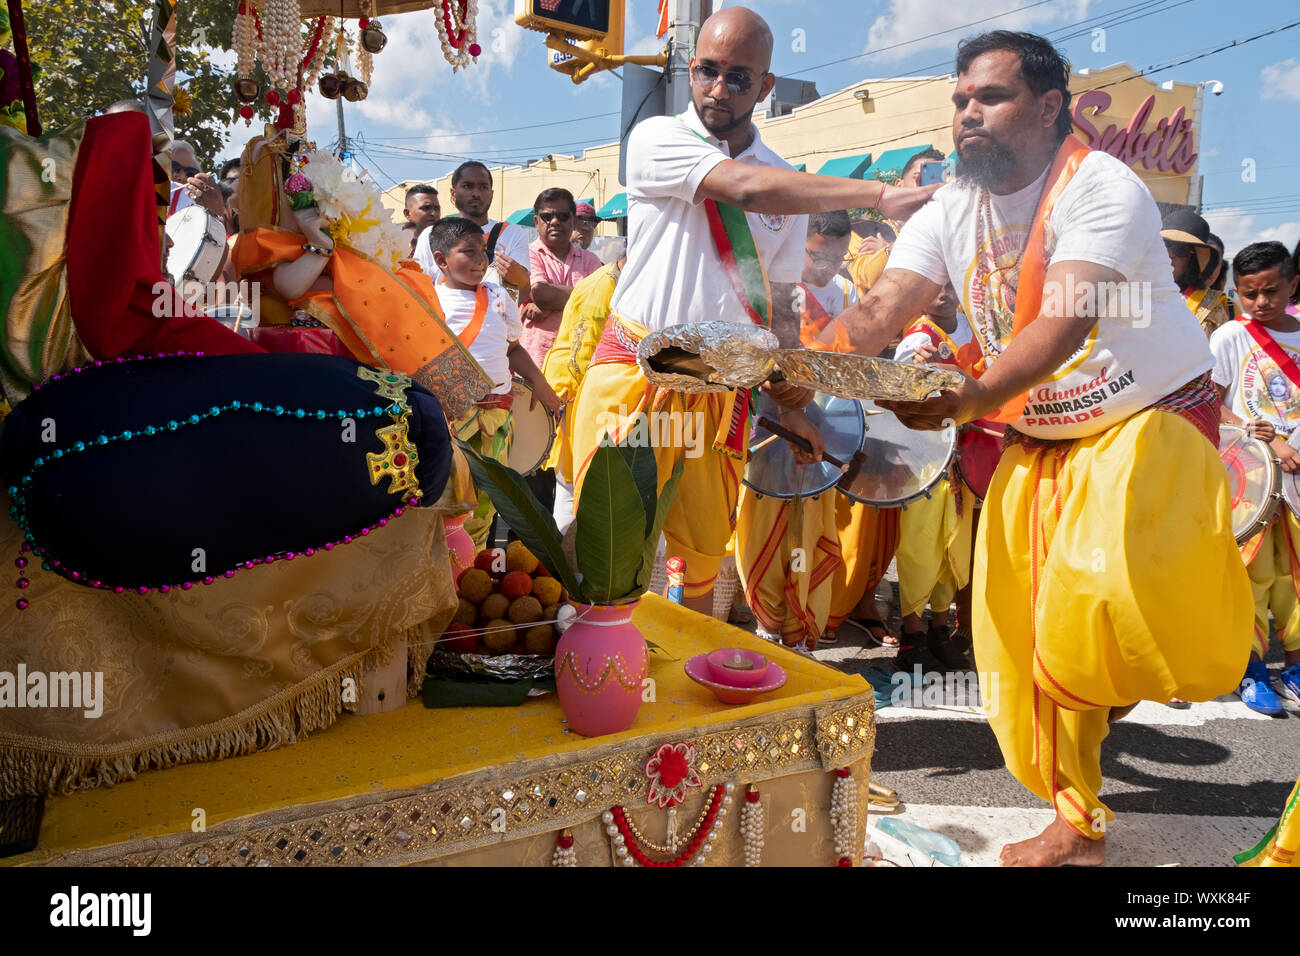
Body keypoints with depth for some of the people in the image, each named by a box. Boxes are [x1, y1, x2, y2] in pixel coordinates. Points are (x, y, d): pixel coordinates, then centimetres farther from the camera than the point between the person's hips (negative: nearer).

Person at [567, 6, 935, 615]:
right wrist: (881, 194, -21)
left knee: (702, 553, 8)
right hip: (633, 374, -3)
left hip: (723, 389, 4)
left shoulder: (790, 188, 13)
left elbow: (781, 296, 18)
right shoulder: (657, 140, -3)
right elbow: (748, 188, -19)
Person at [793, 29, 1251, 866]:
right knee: (1034, 631, 5)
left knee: (1104, 595, -28)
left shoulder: (1103, 189, -18)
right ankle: (1077, 824, 23)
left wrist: (967, 403, -48)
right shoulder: (950, 214, -1)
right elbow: (877, 313, -13)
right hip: (1039, 443, 5)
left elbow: (1063, 327, -33)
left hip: (1151, 421, -5)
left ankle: (1129, 678, 12)